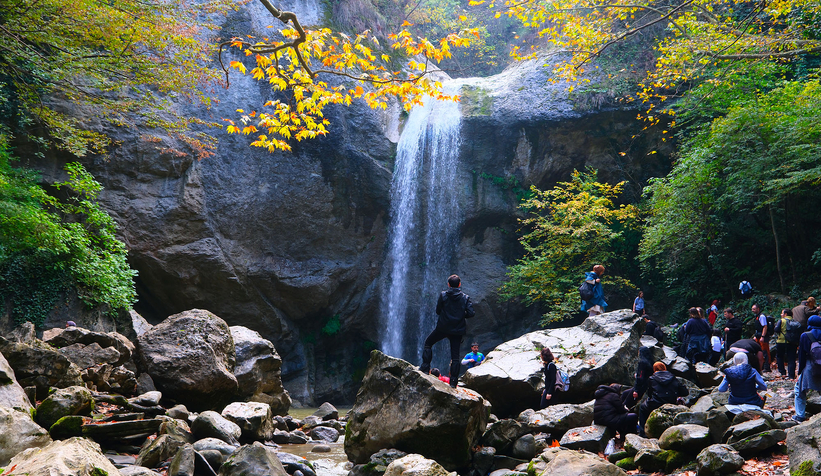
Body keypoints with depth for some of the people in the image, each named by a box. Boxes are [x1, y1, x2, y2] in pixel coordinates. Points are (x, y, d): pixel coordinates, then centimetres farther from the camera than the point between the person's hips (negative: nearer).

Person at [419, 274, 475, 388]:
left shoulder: (443, 295, -3)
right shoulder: (465, 298, -1)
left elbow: (438, 311, 0)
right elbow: (471, 313, -9)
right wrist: (462, 315, 10)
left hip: (443, 327, -1)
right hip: (457, 330, 1)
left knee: (428, 343, 20)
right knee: (455, 355, 6)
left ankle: (425, 368, 11)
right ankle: (453, 381, 4)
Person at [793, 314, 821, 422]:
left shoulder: (805, 336, -6)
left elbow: (802, 355, -3)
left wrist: (800, 372, 4)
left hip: (810, 367, -3)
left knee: (799, 390, 11)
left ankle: (800, 415, 7)